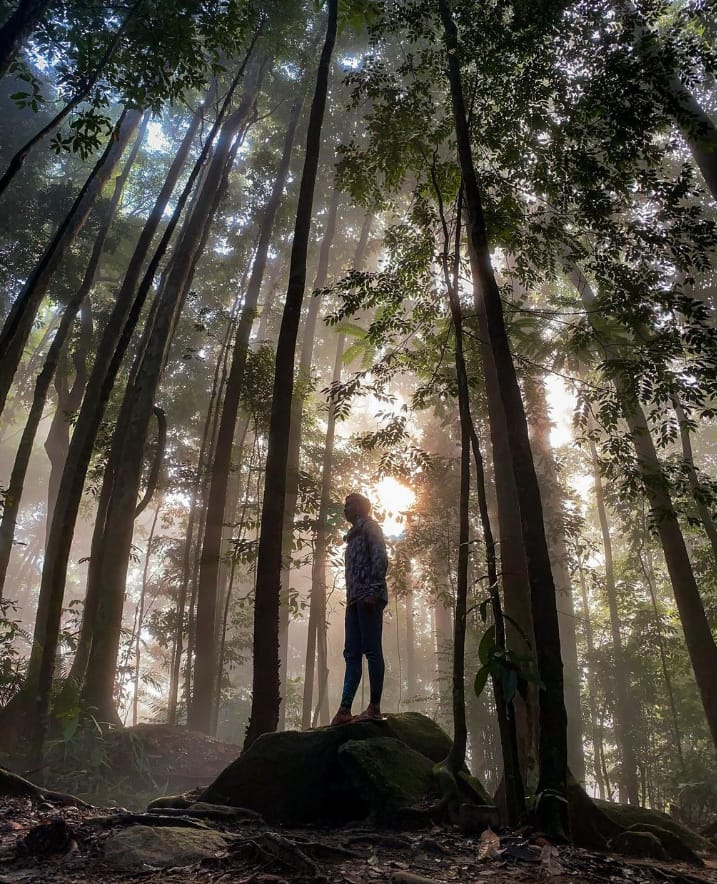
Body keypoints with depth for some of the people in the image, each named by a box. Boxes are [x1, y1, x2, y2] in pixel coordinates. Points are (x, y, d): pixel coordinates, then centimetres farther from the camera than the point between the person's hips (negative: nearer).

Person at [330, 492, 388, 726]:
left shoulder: (369, 526, 3)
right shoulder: (354, 534, 28)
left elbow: (380, 559, -10)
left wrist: (374, 591, -19)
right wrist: (351, 597, 15)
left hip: (368, 596, -9)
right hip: (354, 599, 9)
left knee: (371, 650, -9)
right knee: (352, 653, 1)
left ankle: (374, 708, -9)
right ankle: (344, 709, -1)